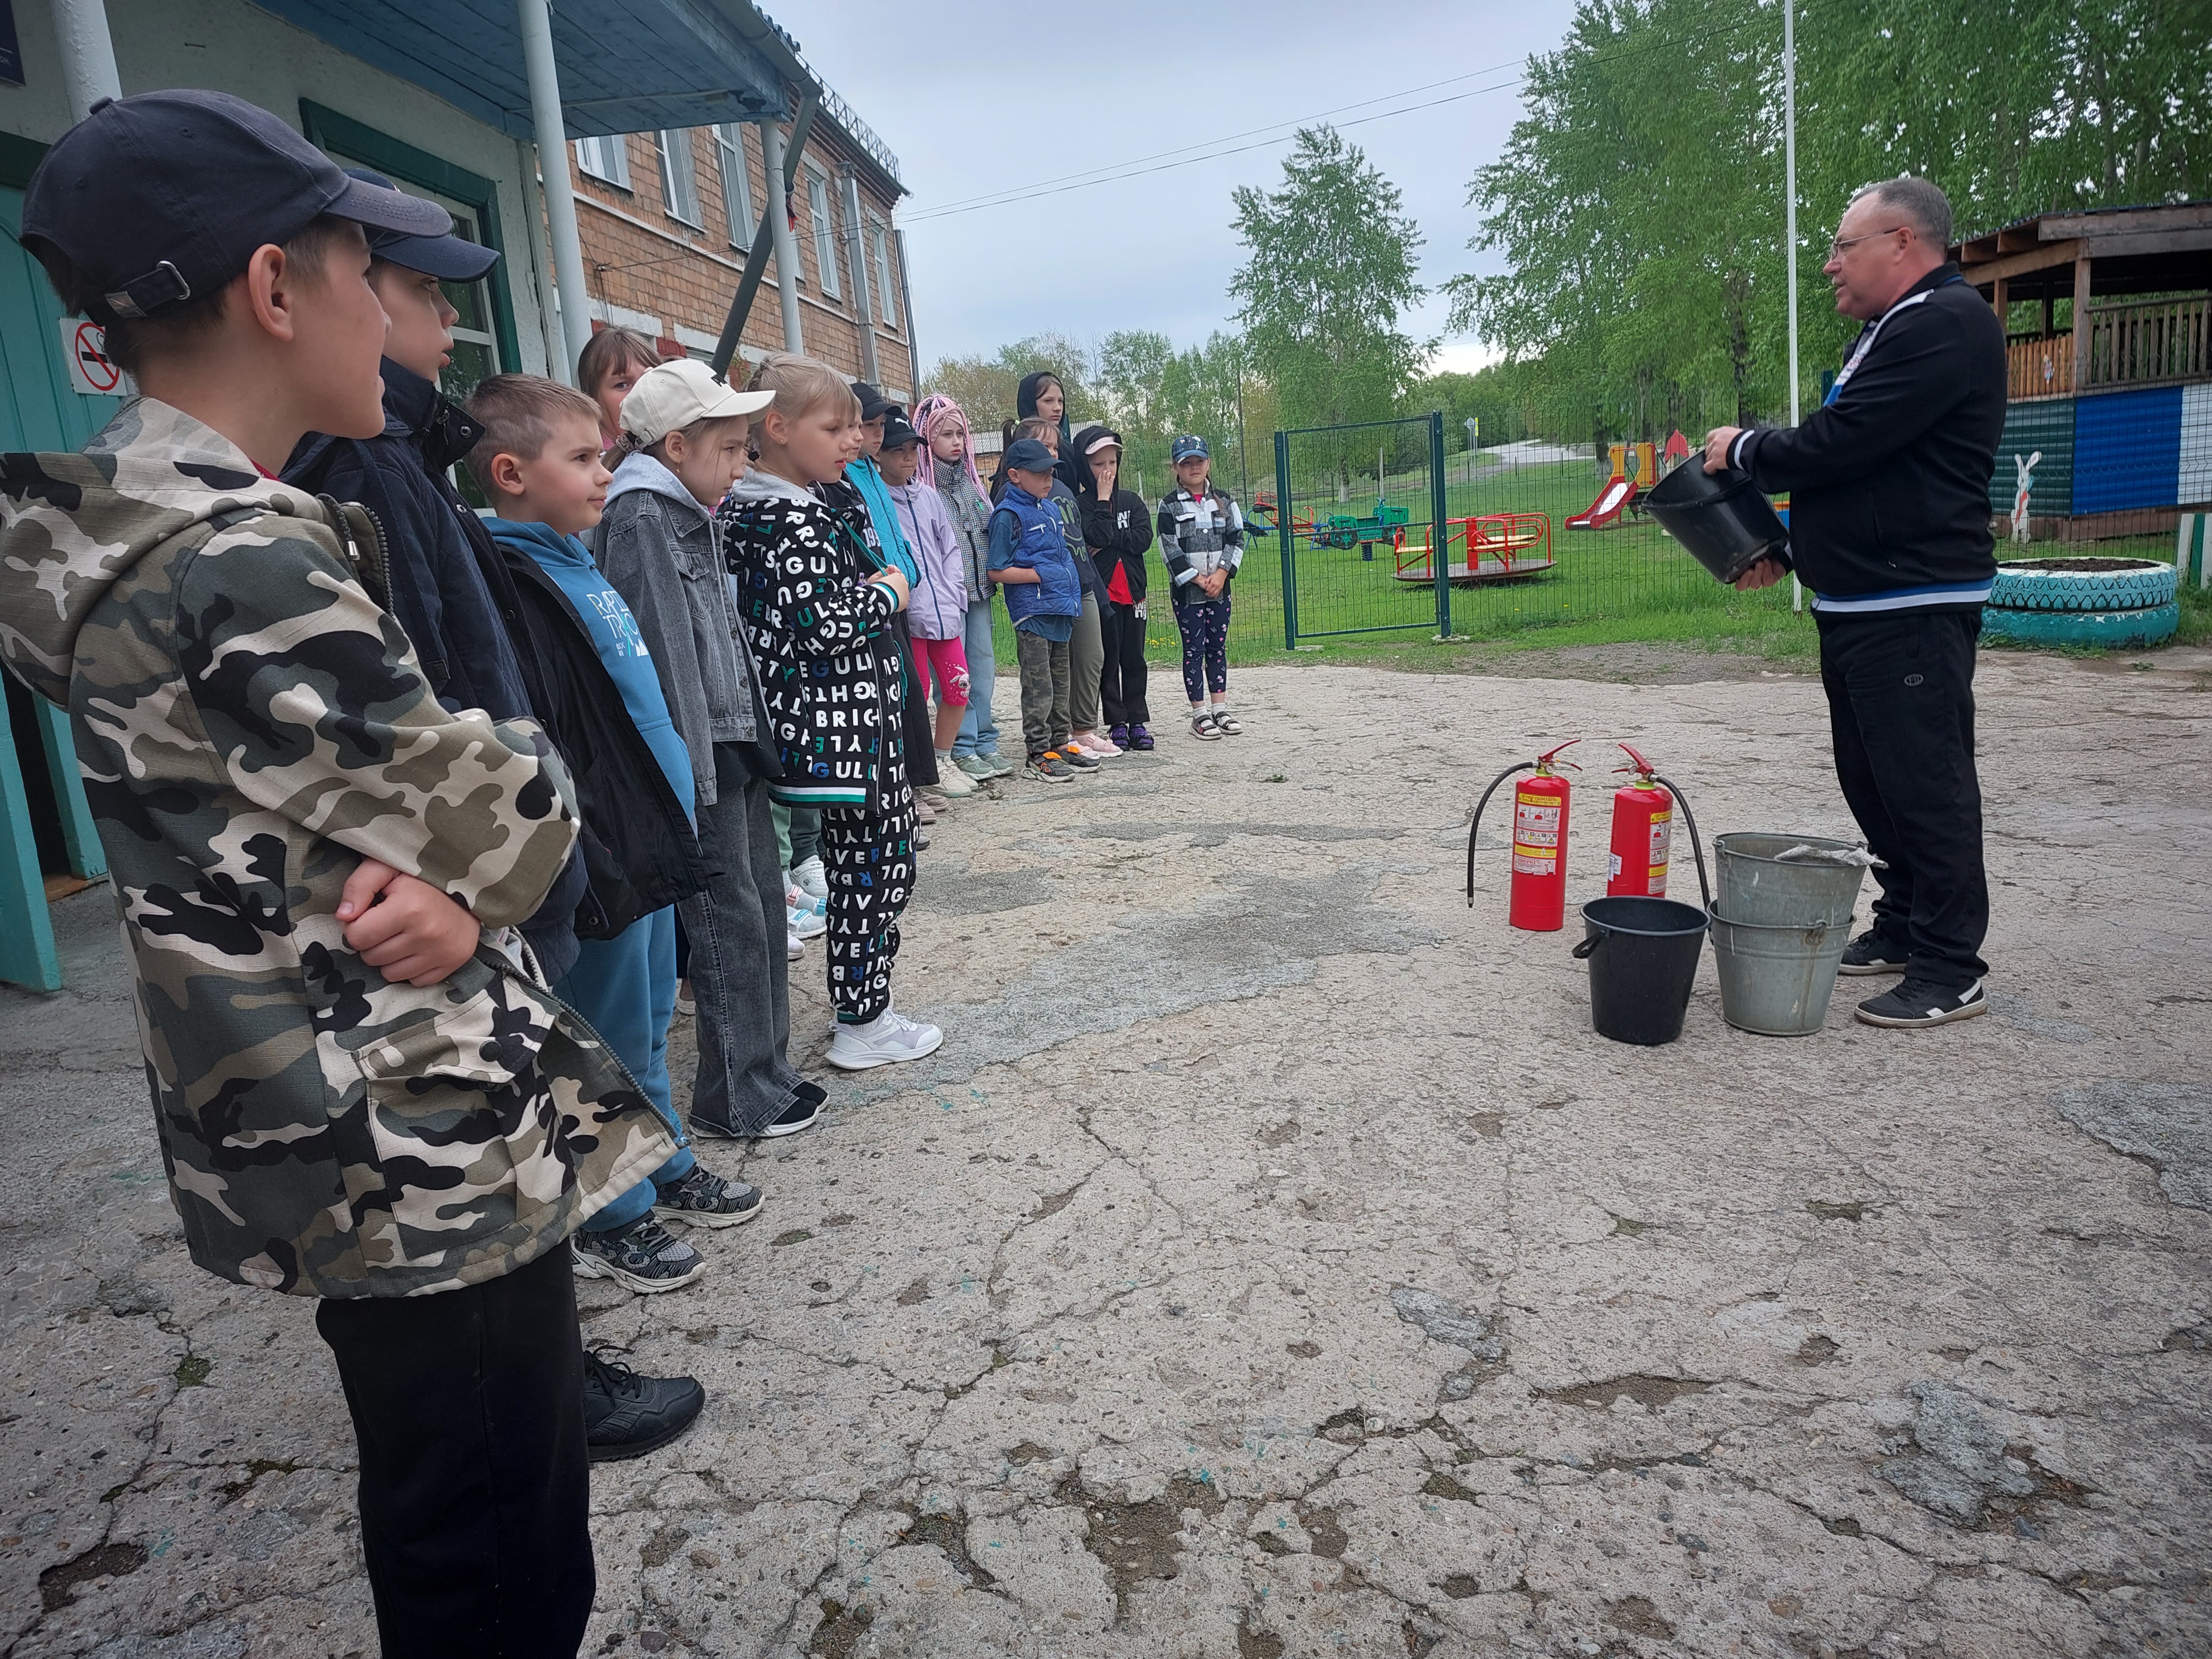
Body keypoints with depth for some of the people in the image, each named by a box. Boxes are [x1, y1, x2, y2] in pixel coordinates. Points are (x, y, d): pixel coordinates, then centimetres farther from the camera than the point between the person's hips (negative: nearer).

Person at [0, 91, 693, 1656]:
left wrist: (443, 879, -11)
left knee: (500, 1518, 27)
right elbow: (514, 818, -18)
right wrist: (518, 761, 3)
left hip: (323, 1135, 10)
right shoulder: (246, 563, -24)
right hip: (423, 1161, -9)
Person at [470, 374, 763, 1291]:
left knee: (648, 1027, 22)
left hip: (648, 846, 9)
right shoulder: (512, 591, -19)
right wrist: (597, 870, -24)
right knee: (610, 1049, 6)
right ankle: (611, 1219, 23)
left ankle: (667, 1165, 39)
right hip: (602, 867, -9)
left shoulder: (574, 561, 12)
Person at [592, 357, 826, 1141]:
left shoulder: (694, 515, 16)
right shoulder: (640, 518, -12)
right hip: (700, 755, -10)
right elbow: (660, 651, -19)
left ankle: (766, 1071, 26)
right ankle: (738, 1098, 11)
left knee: (765, 907, 14)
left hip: (738, 747, 10)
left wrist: (755, 740, 17)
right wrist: (690, 770, -22)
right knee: (731, 926, -2)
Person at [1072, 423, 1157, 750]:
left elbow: (1144, 538, -5)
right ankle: (1117, 723, 10)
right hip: (1101, 592, -3)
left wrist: (1109, 541, -13)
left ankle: (1138, 722, 14)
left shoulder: (1131, 500, 9)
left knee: (1134, 660, 7)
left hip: (1132, 591, 4)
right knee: (1109, 660, 3)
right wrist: (1104, 500, -14)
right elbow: (1097, 537, -20)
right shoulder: (1081, 504, -3)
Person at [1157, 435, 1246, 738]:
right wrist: (1200, 580, -13)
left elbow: (1237, 539, 4)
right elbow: (1170, 549, -9)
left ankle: (1220, 709, 15)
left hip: (1220, 588, 4)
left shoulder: (1224, 500, 7)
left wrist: (1221, 575, -10)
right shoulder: (1170, 505, -3)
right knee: (1194, 650, -1)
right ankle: (1200, 715, 3)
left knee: (1218, 647, 8)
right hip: (1186, 591, -3)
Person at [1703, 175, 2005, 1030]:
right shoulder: (1890, 333, 20)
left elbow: (1839, 443, -21)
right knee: (1871, 778, 16)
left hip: (1915, 607, -10)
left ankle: (1951, 971, 3)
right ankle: (1902, 929, 28)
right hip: (1857, 602, 11)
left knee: (1926, 782, -6)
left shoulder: (1948, 324, -14)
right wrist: (1788, 548, 15)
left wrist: (1744, 450, -4)